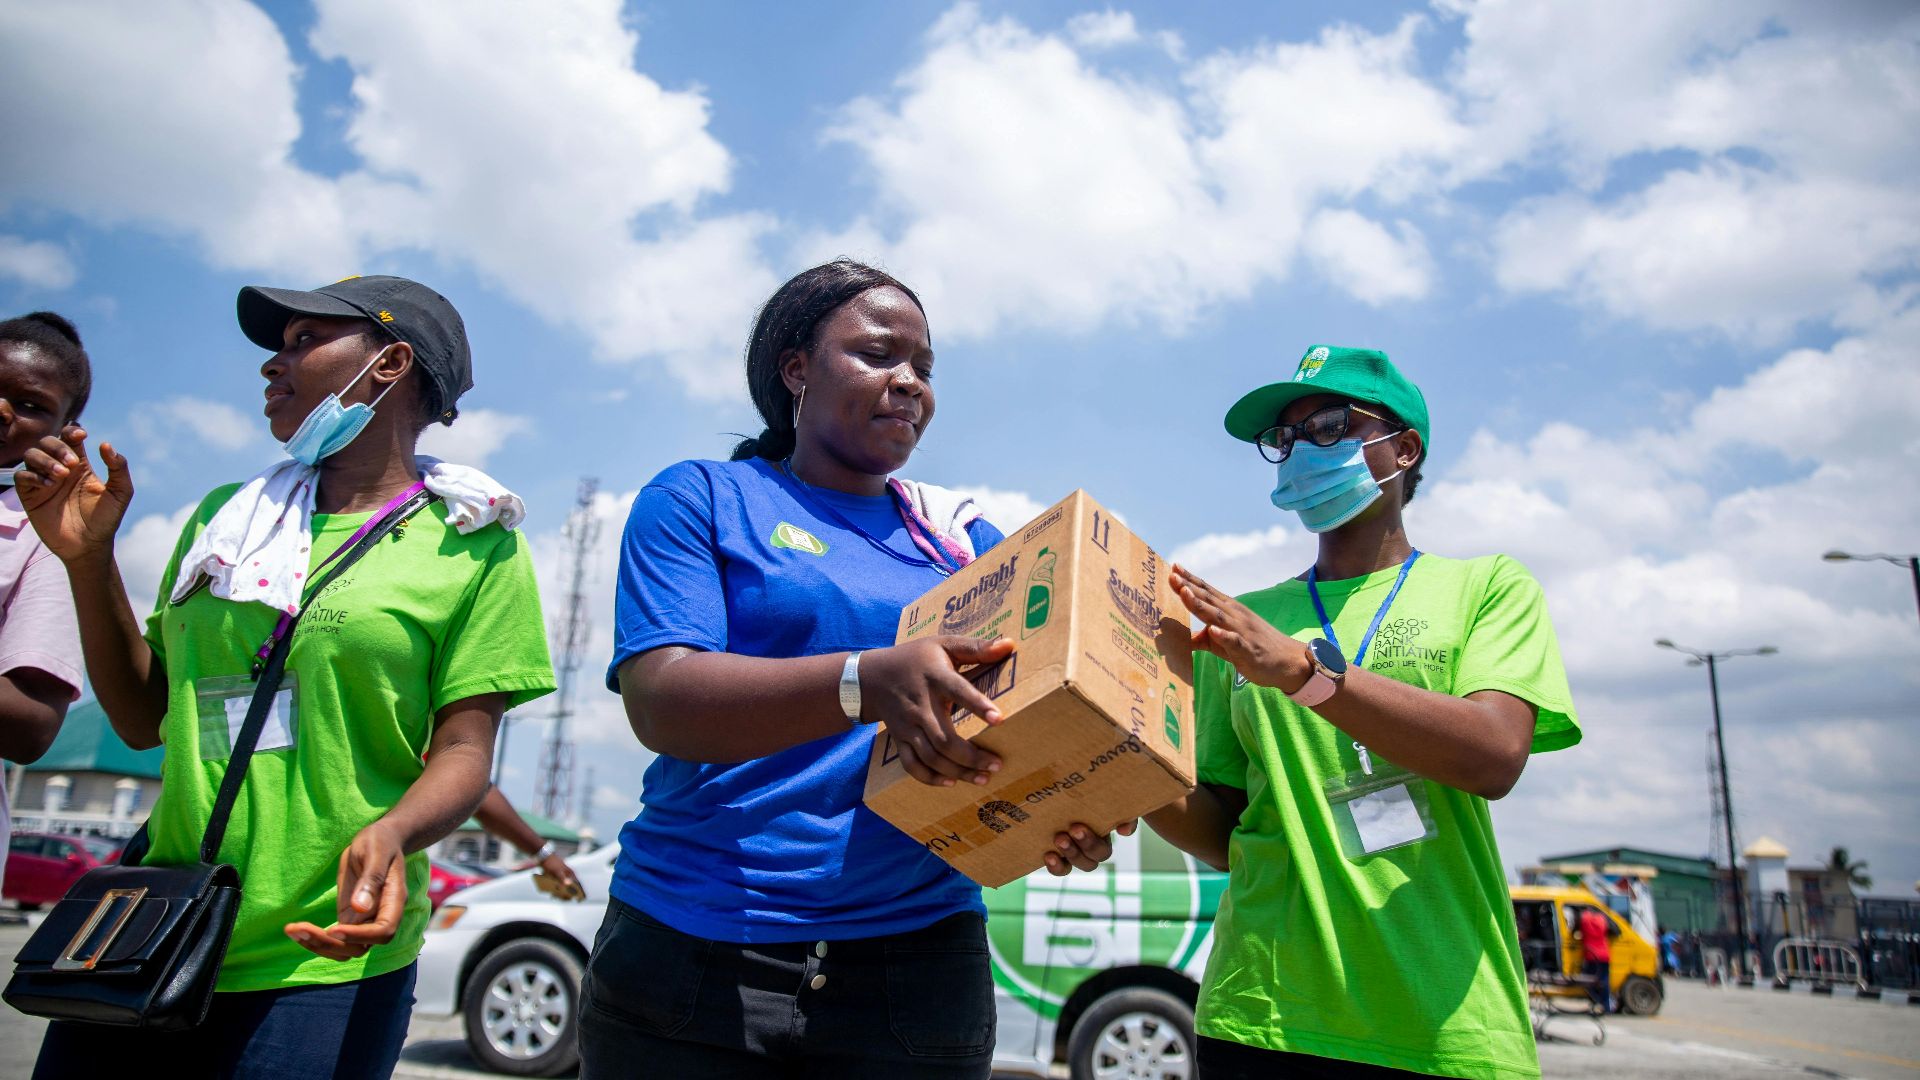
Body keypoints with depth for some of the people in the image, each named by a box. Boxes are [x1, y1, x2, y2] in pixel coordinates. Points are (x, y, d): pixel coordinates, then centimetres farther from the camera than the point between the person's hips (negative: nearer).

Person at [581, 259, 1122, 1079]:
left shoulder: (960, 534, 10)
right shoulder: (700, 499, 0)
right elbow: (658, 699, -14)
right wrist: (867, 683, -31)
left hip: (914, 963, 3)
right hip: (688, 951, -2)